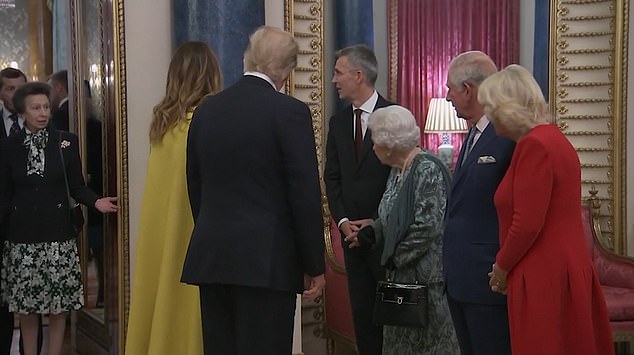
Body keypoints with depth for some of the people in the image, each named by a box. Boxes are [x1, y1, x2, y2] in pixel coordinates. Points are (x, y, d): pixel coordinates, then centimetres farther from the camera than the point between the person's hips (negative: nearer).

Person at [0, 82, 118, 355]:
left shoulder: (67, 142, 1)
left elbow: (76, 187, 4)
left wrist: (96, 202, -14)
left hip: (58, 234, 0)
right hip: (22, 236, 1)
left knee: (58, 306, 3)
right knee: (25, 307, 5)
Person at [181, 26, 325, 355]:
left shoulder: (206, 109, 8)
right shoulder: (290, 112, -9)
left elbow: (195, 188, 13)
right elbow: (305, 195, -10)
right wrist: (314, 265, -3)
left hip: (210, 257, 6)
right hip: (266, 260, -5)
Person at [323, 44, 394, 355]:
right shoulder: (338, 122, 10)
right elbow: (332, 177, 10)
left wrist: (375, 223, -10)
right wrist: (343, 221, -4)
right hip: (352, 232, 5)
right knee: (362, 311, 8)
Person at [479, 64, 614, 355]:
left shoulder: (534, 145, -16)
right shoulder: (551, 137, 12)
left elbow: (527, 223, -20)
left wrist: (502, 267, -5)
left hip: (544, 278, -10)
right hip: (565, 270, 10)